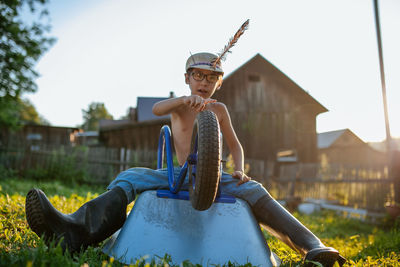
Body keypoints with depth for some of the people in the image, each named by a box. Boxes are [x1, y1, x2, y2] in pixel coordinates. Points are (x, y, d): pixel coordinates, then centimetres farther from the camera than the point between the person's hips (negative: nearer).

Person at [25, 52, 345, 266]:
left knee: (255, 190, -28)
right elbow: (157, 109, -17)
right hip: (181, 174, -1)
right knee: (130, 177, -24)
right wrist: (184, 99, -37)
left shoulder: (219, 109, 12)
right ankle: (78, 229, -45)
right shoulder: (179, 105, 8)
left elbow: (235, 144, 16)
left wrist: (239, 170, -4)